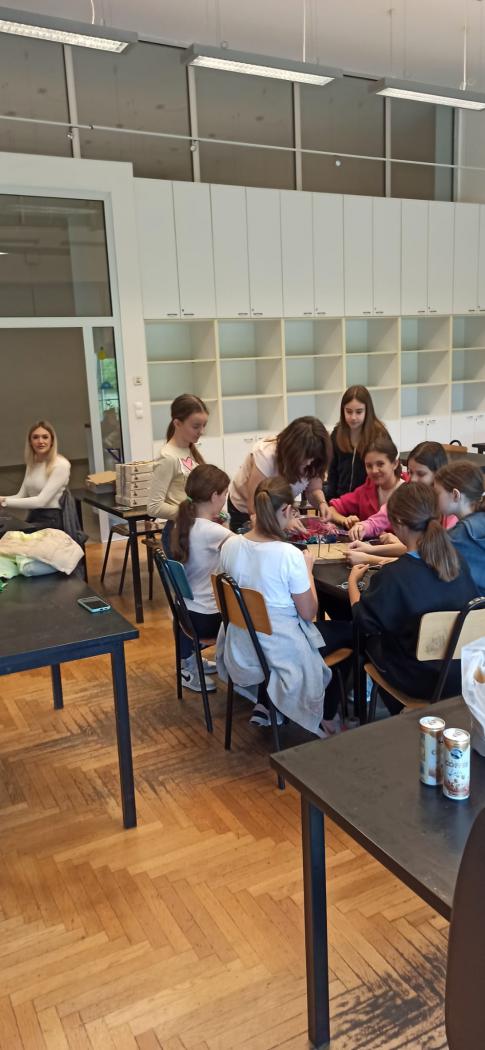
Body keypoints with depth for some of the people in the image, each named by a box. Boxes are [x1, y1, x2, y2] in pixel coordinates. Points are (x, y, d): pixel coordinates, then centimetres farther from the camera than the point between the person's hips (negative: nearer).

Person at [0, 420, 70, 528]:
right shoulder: (32, 464, 13)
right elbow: (21, 496, 10)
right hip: (32, 517, 7)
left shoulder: (61, 465, -12)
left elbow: (41, 501, -18)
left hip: (51, 520, -7)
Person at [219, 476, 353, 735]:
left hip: (241, 649, 6)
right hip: (282, 651, -6)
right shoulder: (289, 555, -26)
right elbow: (308, 613, -15)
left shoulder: (230, 545, -10)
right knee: (348, 630, 18)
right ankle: (325, 722, 30)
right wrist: (308, 569, -2)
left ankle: (265, 705, 22)